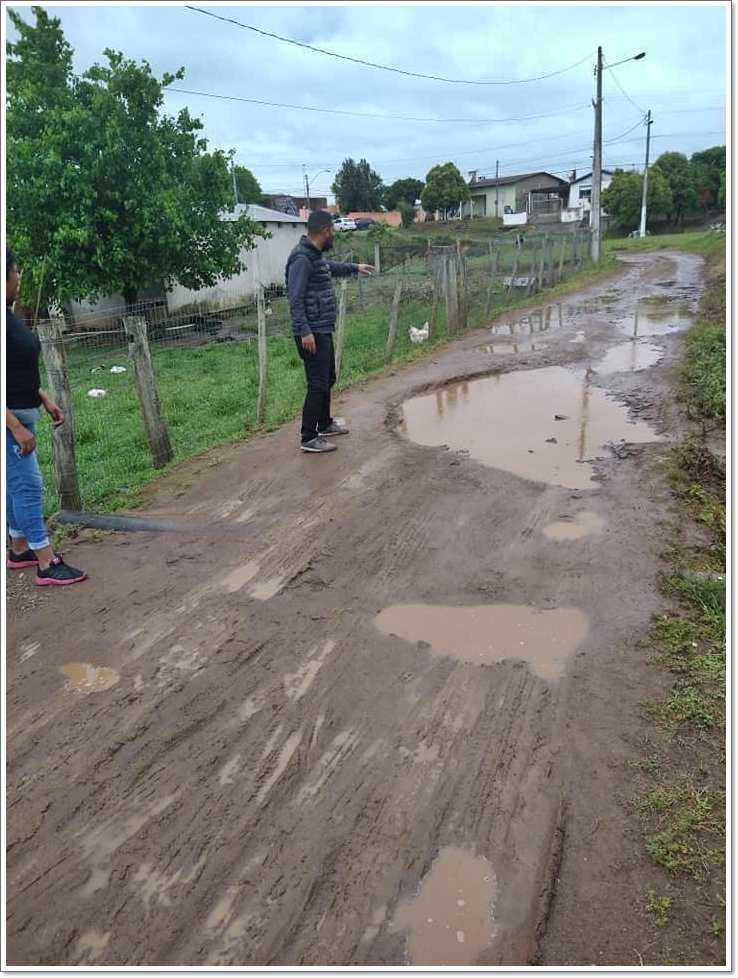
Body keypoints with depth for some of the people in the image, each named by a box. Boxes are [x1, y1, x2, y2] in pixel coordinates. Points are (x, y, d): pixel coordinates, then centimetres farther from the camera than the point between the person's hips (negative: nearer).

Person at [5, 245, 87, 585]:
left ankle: (19, 550, 30)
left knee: (17, 484, 17)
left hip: (21, 414, 10)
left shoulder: (10, 316, 8)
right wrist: (17, 427, -25)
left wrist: (45, 399, 17)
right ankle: (47, 565, 0)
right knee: (27, 485, -6)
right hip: (9, 420, -10)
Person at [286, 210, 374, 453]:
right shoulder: (302, 259, -18)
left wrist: (354, 267, 48)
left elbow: (330, 267, 36)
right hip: (312, 333, -10)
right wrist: (304, 331, -28)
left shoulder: (317, 255, 12)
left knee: (328, 379, 20)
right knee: (318, 385, -7)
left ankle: (325, 424, 36)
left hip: (323, 330, 10)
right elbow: (295, 299, -22)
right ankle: (308, 438, 0)